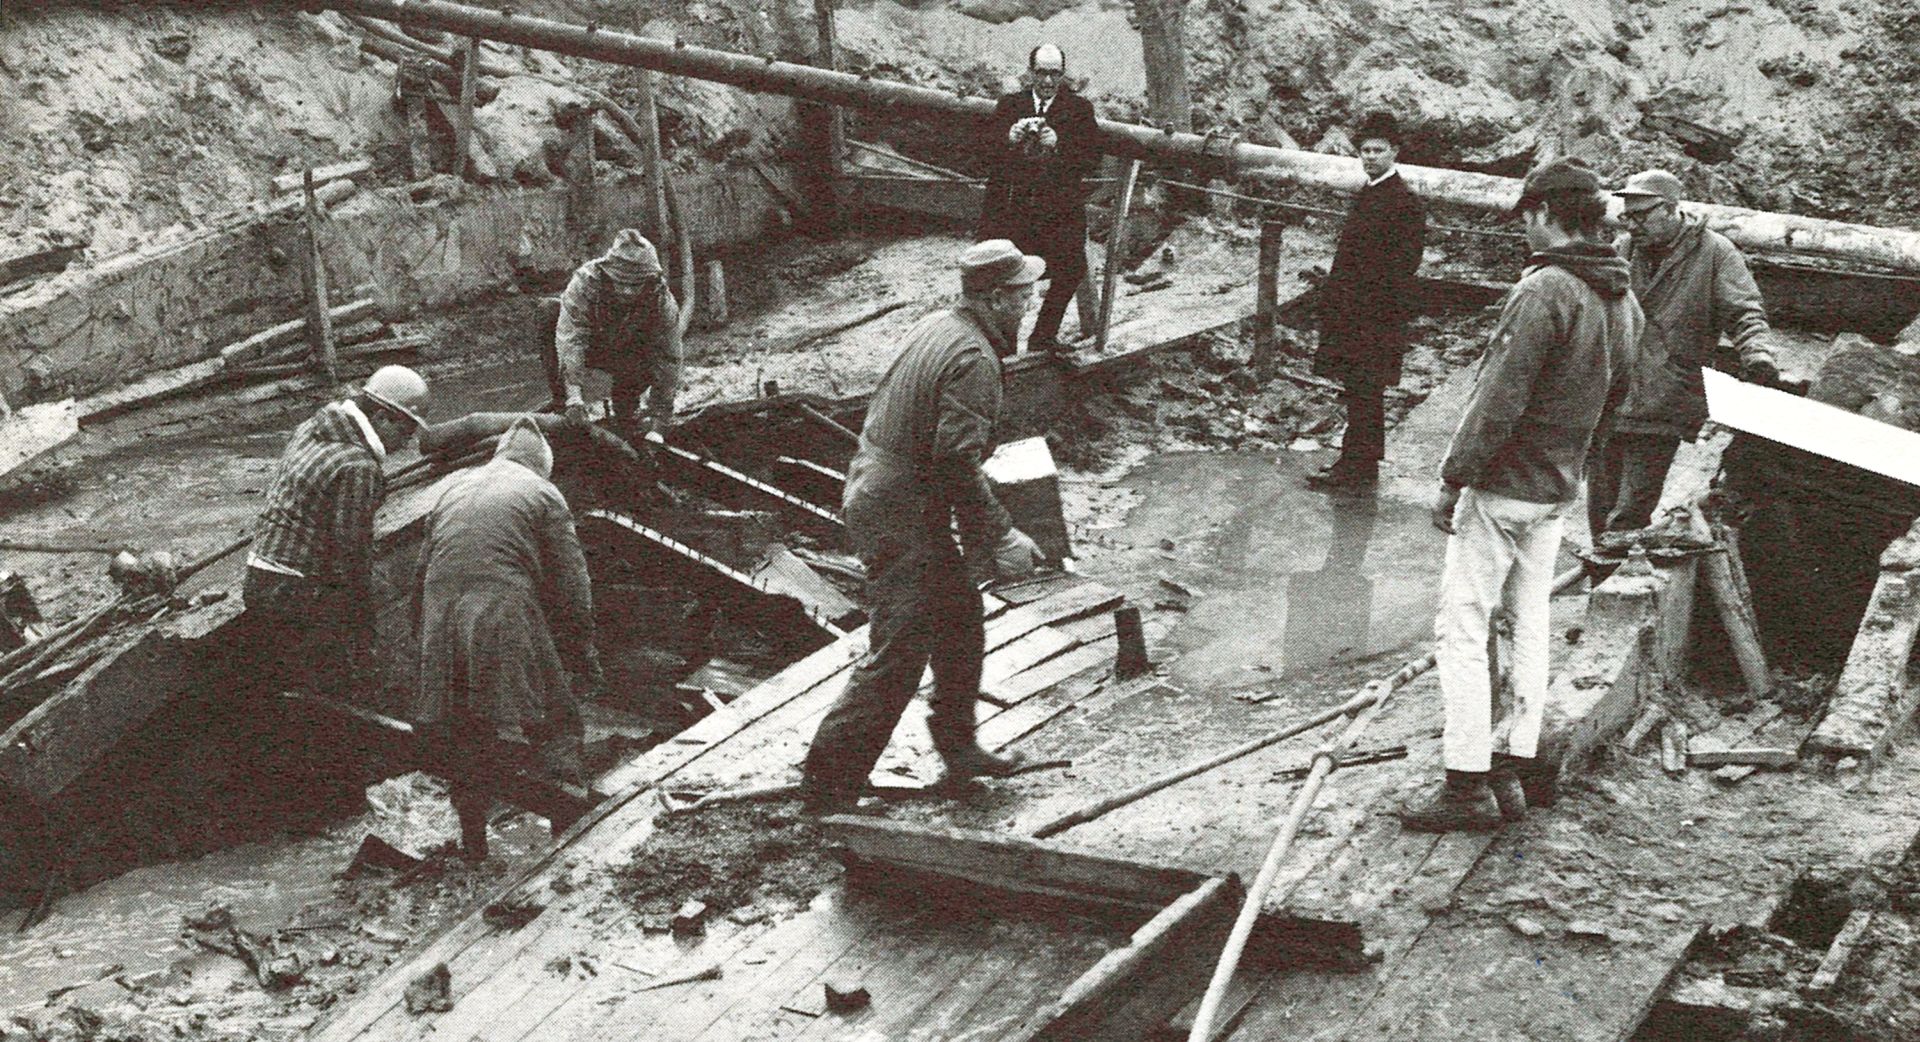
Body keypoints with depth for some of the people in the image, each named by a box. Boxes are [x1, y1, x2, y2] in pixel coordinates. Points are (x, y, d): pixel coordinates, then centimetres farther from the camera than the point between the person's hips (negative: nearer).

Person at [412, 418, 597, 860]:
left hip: (442, 624, 5)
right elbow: (570, 583, 2)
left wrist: (427, 640, 25)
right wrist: (582, 653, 10)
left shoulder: (452, 493, 22)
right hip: (507, 622, -5)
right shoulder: (543, 495, 7)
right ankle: (567, 832, 12)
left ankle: (473, 842, 20)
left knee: (458, 740, 13)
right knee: (548, 720, 8)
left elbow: (424, 570, 21)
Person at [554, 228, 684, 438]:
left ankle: (626, 412, 7)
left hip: (629, 355, 1)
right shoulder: (586, 282, -37)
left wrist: (659, 422, -28)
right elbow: (570, 338, -43)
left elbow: (668, 361, -25)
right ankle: (560, 402, -12)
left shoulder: (662, 302, -30)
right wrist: (574, 396, -54)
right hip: (590, 348, -1)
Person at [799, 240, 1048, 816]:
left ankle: (957, 746, 34)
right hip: (901, 516, -10)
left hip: (874, 490, 10)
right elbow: (958, 461, -25)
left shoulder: (936, 326, 11)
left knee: (960, 618, 21)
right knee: (898, 657, -6)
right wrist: (1000, 537, -18)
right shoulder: (974, 358, -20)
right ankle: (830, 786, 0)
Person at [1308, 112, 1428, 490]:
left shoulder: (1405, 202, -12)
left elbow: (1402, 264, -16)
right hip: (1354, 310, 9)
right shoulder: (1367, 195, 17)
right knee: (1361, 390, 13)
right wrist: (1334, 294, 16)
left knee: (1363, 389, -6)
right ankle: (1362, 462, 21)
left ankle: (1355, 465, -2)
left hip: (1374, 313, -9)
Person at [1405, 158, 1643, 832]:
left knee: (1461, 630, -3)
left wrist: (1452, 480, -15)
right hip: (1558, 490, 9)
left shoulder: (1546, 290, -20)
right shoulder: (1625, 302, 8)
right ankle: (1516, 771, 19)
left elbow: (1500, 398, -21)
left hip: (1502, 486, -9)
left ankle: (1468, 786, -3)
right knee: (1530, 625, 14)